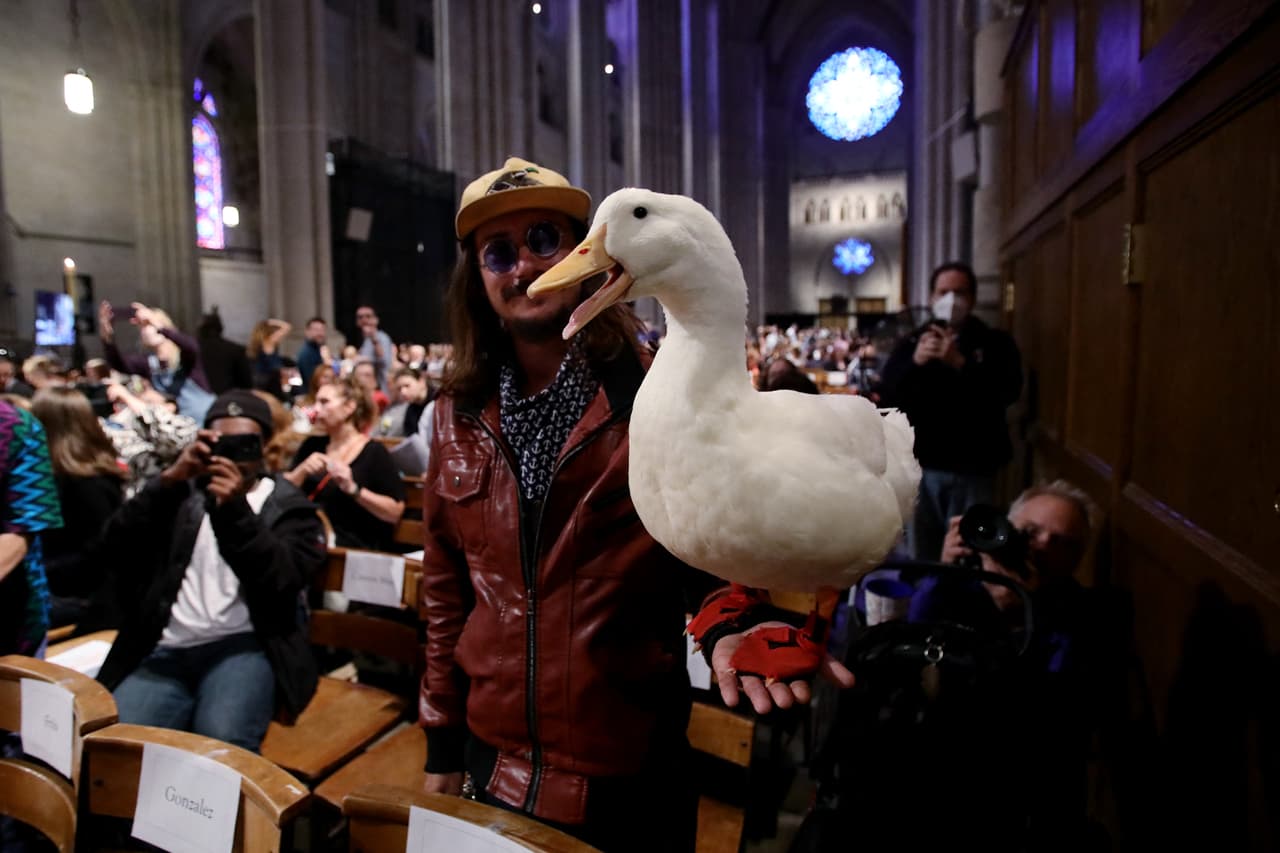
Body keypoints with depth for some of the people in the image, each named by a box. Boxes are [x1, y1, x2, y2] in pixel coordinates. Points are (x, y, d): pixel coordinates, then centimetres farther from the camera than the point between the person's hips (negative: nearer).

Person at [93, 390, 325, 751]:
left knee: (220, 743, -30)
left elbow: (282, 580, -8)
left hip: (242, 648, -3)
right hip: (165, 652, 3)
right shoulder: (182, 493, 20)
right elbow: (116, 545, 3)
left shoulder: (290, 507, 10)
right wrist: (170, 478, -10)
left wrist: (233, 509, -18)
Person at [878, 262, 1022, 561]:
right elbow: (886, 397, -2)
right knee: (921, 557, 9)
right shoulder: (912, 342, 9)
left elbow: (1009, 391, -13)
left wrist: (960, 363, -24)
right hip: (922, 466, 2)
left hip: (973, 469, -2)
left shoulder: (994, 342, 4)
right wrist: (914, 363, -19)